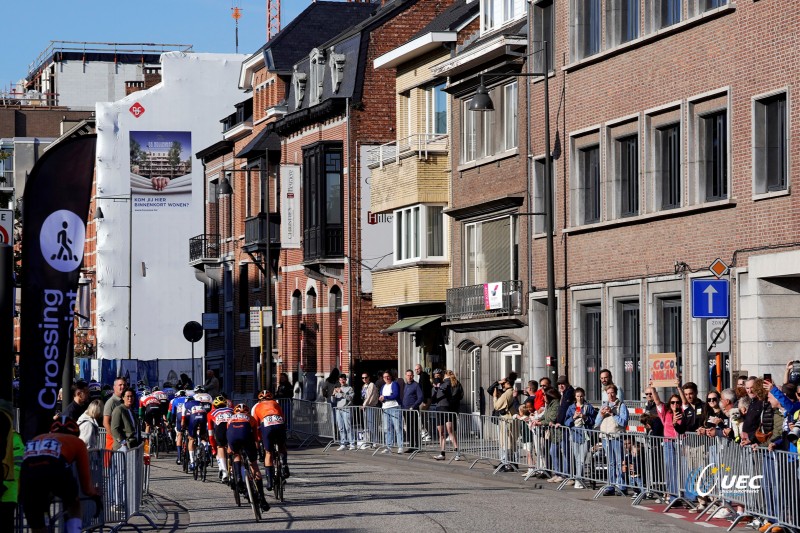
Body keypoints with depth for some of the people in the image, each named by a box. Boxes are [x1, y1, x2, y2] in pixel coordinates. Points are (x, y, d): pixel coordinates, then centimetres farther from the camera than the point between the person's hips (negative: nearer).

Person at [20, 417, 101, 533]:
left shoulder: (36, 439, 41)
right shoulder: (76, 442, 32)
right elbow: (86, 486, 29)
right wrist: (95, 496, 49)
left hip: (27, 474, 2)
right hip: (56, 472, -2)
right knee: (74, 504, 32)